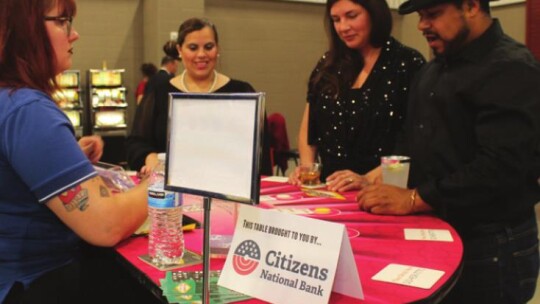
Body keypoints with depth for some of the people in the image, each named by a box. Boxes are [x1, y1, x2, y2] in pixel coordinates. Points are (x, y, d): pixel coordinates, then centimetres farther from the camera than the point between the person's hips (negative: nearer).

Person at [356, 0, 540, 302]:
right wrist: (376, 177, 2)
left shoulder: (512, 69, -16)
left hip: (491, 247, -8)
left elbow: (500, 168, -26)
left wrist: (413, 199, -25)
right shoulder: (433, 71, 13)